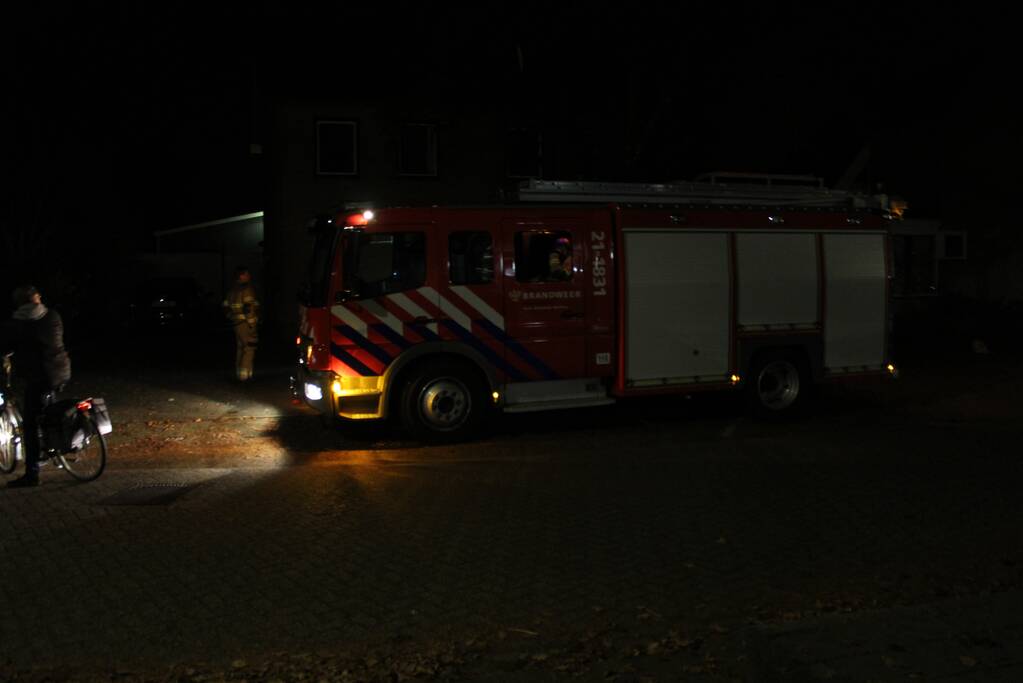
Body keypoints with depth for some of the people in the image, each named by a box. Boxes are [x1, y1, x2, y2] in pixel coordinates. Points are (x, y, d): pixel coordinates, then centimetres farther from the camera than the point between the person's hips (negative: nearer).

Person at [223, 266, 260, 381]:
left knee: (240, 348, 15)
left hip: (237, 323, 9)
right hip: (246, 323, -9)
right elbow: (249, 307, -21)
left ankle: (239, 373, 21)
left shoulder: (233, 290, 14)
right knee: (249, 348, -5)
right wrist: (252, 323, -18)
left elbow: (226, 307, 18)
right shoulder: (247, 289, -13)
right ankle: (245, 374, -9)